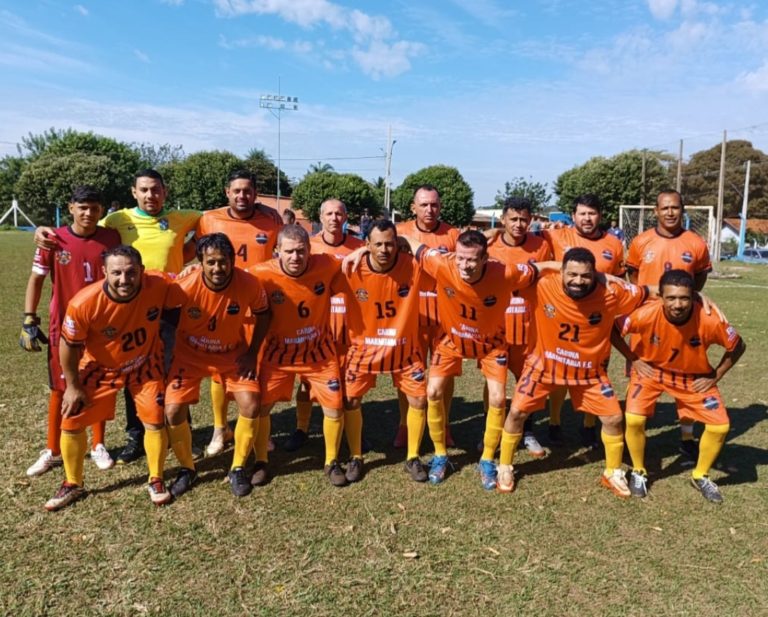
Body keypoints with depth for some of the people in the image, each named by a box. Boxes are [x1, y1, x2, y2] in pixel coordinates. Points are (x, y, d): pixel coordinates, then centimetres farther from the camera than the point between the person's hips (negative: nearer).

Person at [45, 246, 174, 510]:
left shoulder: (159, 285, -31)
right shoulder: (84, 303, -33)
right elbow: (69, 345, -15)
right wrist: (72, 386, -6)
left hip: (145, 364, 0)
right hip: (101, 368, 0)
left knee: (155, 420, -5)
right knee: (71, 422, 3)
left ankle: (156, 480, 20)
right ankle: (73, 484, 28)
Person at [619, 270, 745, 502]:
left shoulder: (710, 321, -29)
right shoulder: (646, 315, -32)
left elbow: (738, 347, -8)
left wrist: (714, 377, -9)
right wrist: (633, 360, -13)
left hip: (694, 376, 2)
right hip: (651, 370, -1)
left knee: (720, 426, -6)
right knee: (633, 419, -20)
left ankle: (700, 476, 22)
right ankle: (639, 472, 8)